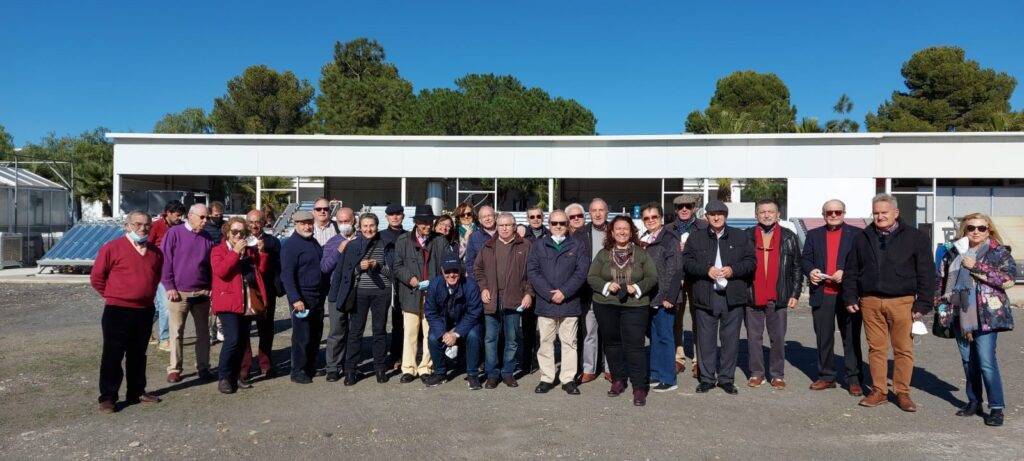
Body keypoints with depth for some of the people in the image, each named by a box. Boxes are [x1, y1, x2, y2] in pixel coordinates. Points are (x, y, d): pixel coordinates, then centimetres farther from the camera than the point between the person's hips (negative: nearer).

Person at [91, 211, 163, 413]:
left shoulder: (155, 252, 9)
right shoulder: (112, 248, -7)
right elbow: (96, 278, -2)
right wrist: (113, 296, 3)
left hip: (145, 311, 5)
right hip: (118, 312, -5)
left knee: (138, 355, 15)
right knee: (113, 355, 0)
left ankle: (137, 392, 26)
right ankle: (107, 397, 8)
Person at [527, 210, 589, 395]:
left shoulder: (578, 246, 8)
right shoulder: (539, 245, 9)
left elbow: (581, 272, -2)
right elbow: (532, 271, 0)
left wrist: (564, 292, -12)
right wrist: (549, 293, -10)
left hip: (570, 303, 0)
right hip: (545, 302, 1)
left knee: (569, 342, 3)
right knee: (545, 342, 5)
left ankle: (568, 379, 11)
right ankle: (546, 378, 14)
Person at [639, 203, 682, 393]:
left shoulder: (669, 238, -9)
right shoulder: (643, 239, 13)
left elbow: (675, 270, -15)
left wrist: (669, 297, -18)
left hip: (663, 298, -7)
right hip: (648, 298, 7)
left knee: (665, 337, -1)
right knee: (654, 337, 14)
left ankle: (668, 379, 8)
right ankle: (655, 374, 23)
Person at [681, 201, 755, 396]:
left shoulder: (740, 237, 10)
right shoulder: (696, 238, 8)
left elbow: (751, 261, 6)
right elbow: (687, 262, 1)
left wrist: (733, 270, -10)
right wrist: (707, 270, -14)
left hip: (733, 295, 1)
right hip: (705, 296, 0)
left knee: (730, 338, 5)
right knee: (706, 339, 3)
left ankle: (726, 378, 17)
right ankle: (707, 378, 15)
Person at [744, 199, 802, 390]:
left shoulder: (789, 237, 6)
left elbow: (797, 267, 6)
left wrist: (795, 294, 1)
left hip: (778, 297, 0)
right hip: (752, 297, 1)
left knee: (778, 338, 5)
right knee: (754, 337, 6)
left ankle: (777, 374, 16)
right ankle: (756, 373, 16)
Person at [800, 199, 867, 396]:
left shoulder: (856, 234, 5)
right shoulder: (814, 234, 14)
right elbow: (805, 258, 13)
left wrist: (845, 273, -15)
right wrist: (810, 270, -8)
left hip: (847, 294, -3)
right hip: (821, 295, 3)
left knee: (851, 338, 1)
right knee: (823, 338, 9)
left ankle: (854, 379, 9)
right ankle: (826, 376, 19)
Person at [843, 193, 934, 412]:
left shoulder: (916, 237, 3)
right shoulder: (862, 238, 10)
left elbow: (926, 273, 0)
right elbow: (851, 271, 13)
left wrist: (923, 304, -5)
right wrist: (850, 298, 6)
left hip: (902, 302, -2)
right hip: (870, 302, 2)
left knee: (903, 350, 3)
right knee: (876, 348, 6)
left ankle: (902, 392, 15)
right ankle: (879, 391, 15)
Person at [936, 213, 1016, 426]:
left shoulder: (999, 252, 0)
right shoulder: (953, 252, 12)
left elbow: (1009, 278, -15)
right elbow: (941, 279, 18)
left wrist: (976, 267, -17)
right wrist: (941, 304, 9)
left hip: (986, 316, -4)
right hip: (960, 316, 5)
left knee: (986, 362, -8)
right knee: (968, 361, 12)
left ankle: (996, 408, 2)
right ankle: (974, 401, 23)